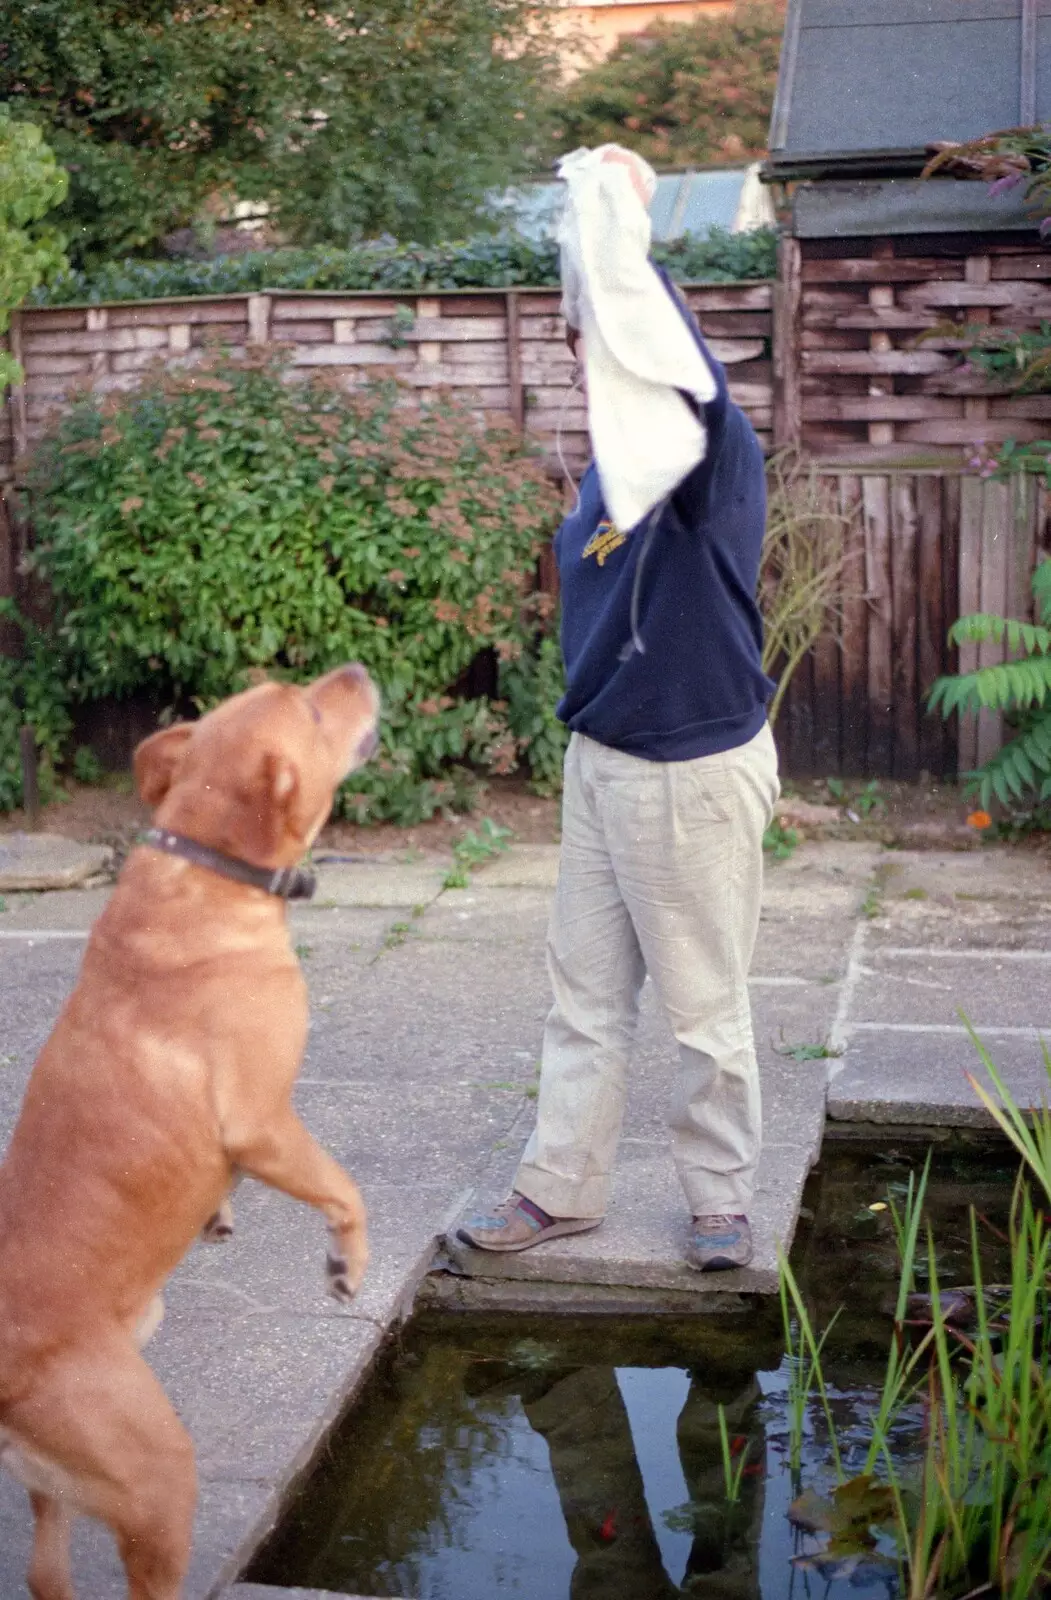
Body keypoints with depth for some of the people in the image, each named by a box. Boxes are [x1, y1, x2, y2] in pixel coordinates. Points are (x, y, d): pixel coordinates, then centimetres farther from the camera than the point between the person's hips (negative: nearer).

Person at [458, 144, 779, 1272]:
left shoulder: (713, 446, -16)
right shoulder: (615, 459, 9)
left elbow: (654, 342, -35)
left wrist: (612, 203, -30)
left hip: (692, 772, -8)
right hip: (599, 759, 8)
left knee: (705, 1006, 6)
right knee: (585, 993, 14)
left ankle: (721, 1203, 22)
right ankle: (560, 1189, 25)